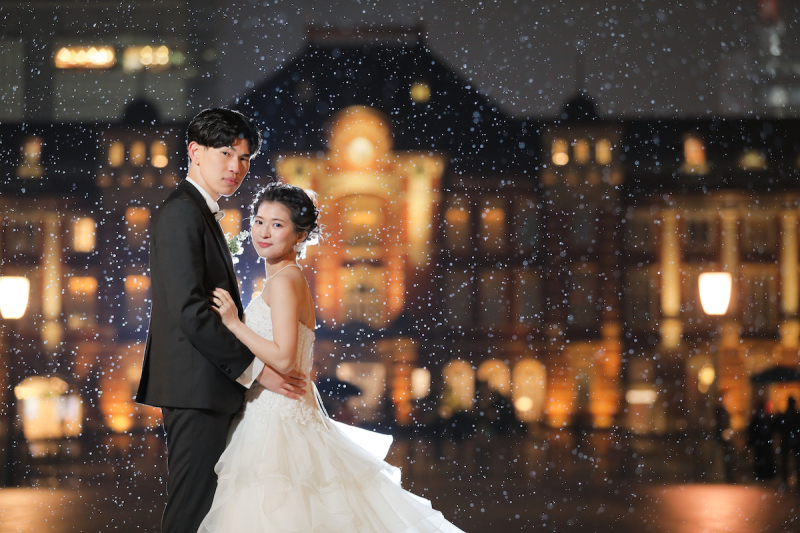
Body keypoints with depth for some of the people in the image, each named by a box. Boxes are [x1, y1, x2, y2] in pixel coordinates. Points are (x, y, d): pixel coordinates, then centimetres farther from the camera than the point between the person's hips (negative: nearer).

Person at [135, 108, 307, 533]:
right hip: (196, 386, -11)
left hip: (206, 389, 11)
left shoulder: (199, 213, 21)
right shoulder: (181, 214, -13)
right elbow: (189, 311, -21)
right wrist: (253, 369, -16)